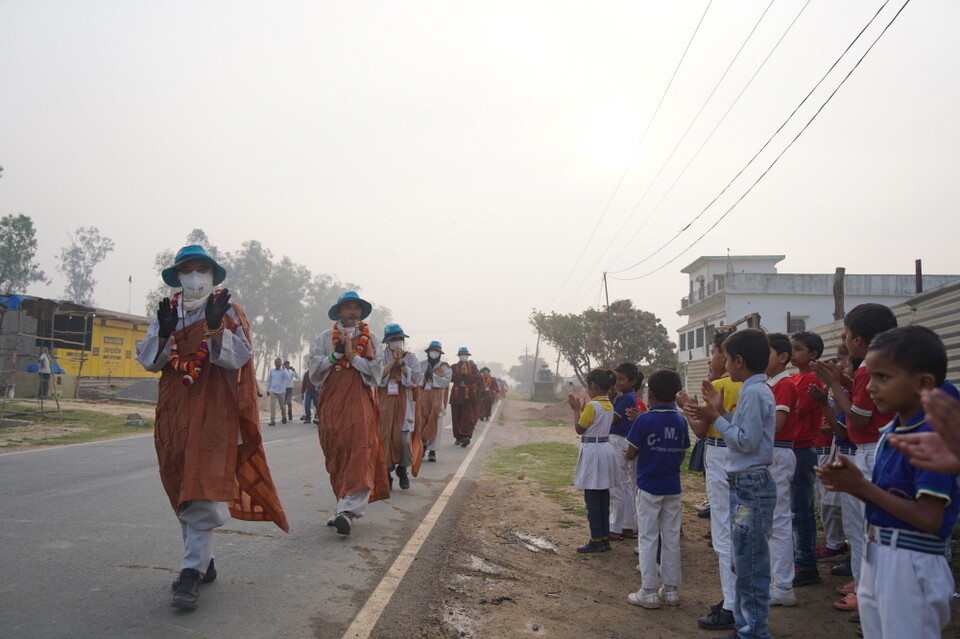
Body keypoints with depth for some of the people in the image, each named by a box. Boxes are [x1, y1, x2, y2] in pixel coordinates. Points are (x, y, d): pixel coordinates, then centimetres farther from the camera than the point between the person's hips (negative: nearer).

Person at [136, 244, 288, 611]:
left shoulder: (228, 312, 0)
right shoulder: (166, 313, 11)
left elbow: (237, 357, -12)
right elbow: (148, 361, 3)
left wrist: (215, 326, -27)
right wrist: (163, 333, -15)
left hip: (213, 412, -5)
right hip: (174, 413, 5)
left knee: (204, 492, -13)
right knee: (182, 492, 12)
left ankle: (192, 573, -11)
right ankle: (203, 562, 26)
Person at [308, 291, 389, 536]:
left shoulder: (370, 339, 9)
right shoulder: (325, 338, 11)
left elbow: (375, 372, 0)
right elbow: (315, 370, 2)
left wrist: (353, 356, -8)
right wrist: (336, 354, -9)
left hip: (360, 403, -2)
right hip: (332, 403, 2)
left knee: (360, 455, -16)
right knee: (336, 458, 5)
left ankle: (348, 511, -22)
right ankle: (344, 505, 15)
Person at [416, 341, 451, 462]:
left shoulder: (444, 367, 6)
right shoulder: (422, 365, 13)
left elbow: (446, 381, -8)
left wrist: (432, 375, -10)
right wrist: (425, 374, -14)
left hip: (437, 397, -2)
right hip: (422, 396, 2)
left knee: (434, 424, -4)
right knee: (421, 422, -2)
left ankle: (432, 450, -1)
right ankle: (422, 444, 16)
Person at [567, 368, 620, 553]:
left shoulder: (592, 405, -17)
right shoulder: (609, 405, 9)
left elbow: (579, 429, -9)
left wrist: (576, 410, 1)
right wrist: (582, 409, 17)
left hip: (592, 451, -9)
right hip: (606, 449, 9)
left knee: (592, 499, -2)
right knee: (603, 497, 13)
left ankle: (597, 541, 2)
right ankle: (605, 538, 18)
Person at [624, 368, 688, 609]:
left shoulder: (644, 420, -15)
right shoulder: (680, 421, 0)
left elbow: (631, 453, -11)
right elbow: (682, 454, 6)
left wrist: (626, 452, 11)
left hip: (648, 487, -4)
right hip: (673, 487, 4)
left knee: (648, 539, 4)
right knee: (671, 538, 13)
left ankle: (649, 592, 7)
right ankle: (671, 589, 20)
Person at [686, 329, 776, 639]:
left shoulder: (754, 392, -16)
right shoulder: (756, 390, 13)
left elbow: (747, 441, -21)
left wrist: (715, 418, -15)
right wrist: (720, 411, 9)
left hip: (750, 486, -11)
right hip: (746, 484, 11)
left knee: (750, 567, -1)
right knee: (744, 563, 18)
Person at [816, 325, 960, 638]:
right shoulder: (890, 431, 6)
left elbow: (929, 518, -24)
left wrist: (862, 486, -20)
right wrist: (851, 482, -5)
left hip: (911, 564, -9)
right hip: (877, 555, 9)